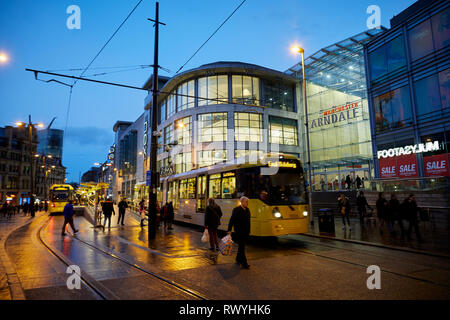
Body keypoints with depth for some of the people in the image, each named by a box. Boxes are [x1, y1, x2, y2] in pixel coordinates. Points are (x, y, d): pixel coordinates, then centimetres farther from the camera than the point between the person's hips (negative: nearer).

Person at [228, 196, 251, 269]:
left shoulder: (247, 210, 9)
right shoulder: (236, 210, -11)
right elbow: (232, 220, -12)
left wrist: (248, 230, 14)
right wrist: (229, 230, -16)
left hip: (246, 232, 7)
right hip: (239, 232, -7)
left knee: (242, 247, 16)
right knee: (241, 247, -5)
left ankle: (238, 259, 31)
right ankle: (244, 263, 0)